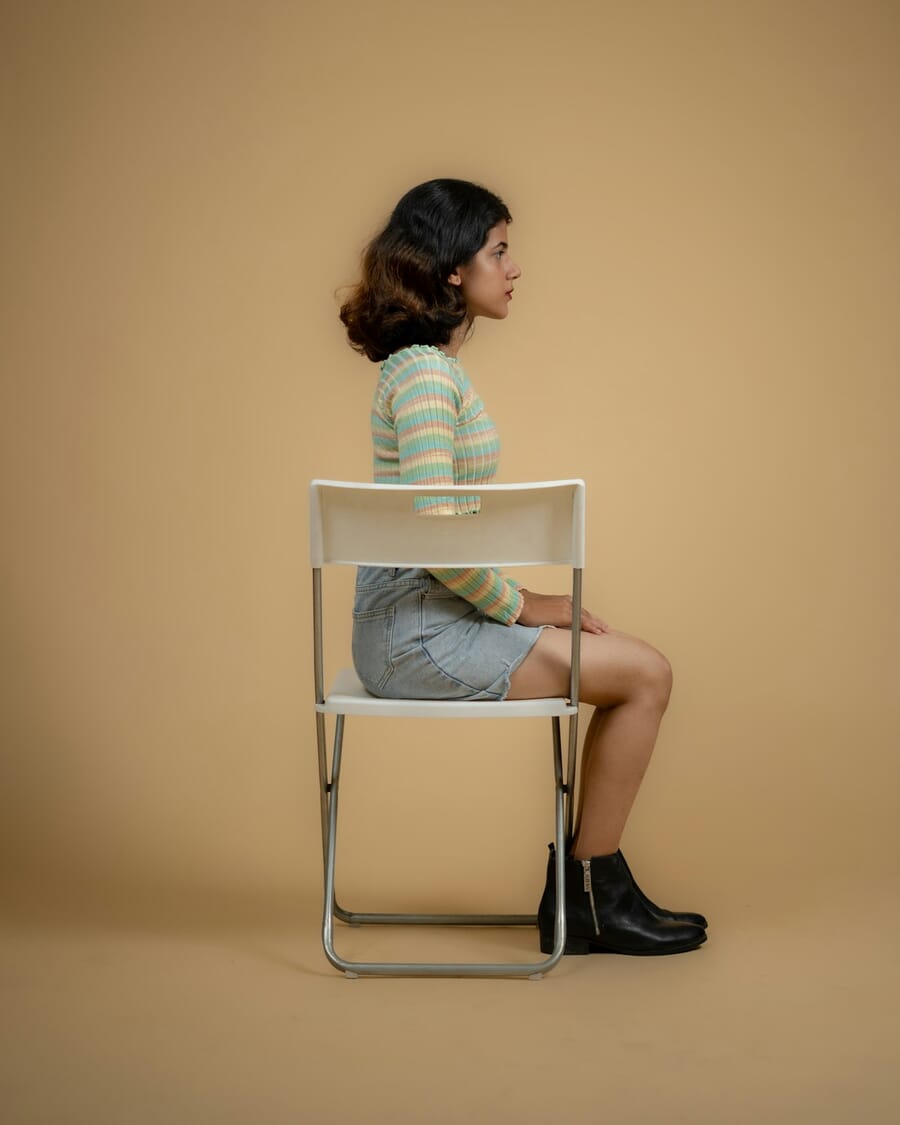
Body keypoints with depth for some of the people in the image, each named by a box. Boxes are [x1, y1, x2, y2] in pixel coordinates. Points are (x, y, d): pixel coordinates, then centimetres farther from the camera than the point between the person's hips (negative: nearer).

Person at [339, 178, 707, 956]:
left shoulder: (430, 364, 14)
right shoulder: (426, 373, -18)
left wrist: (524, 600, 9)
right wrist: (520, 606, -11)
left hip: (424, 620, 10)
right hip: (417, 636, -10)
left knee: (637, 669, 10)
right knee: (645, 673, -7)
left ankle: (590, 887, 14)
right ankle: (590, 897, 5)